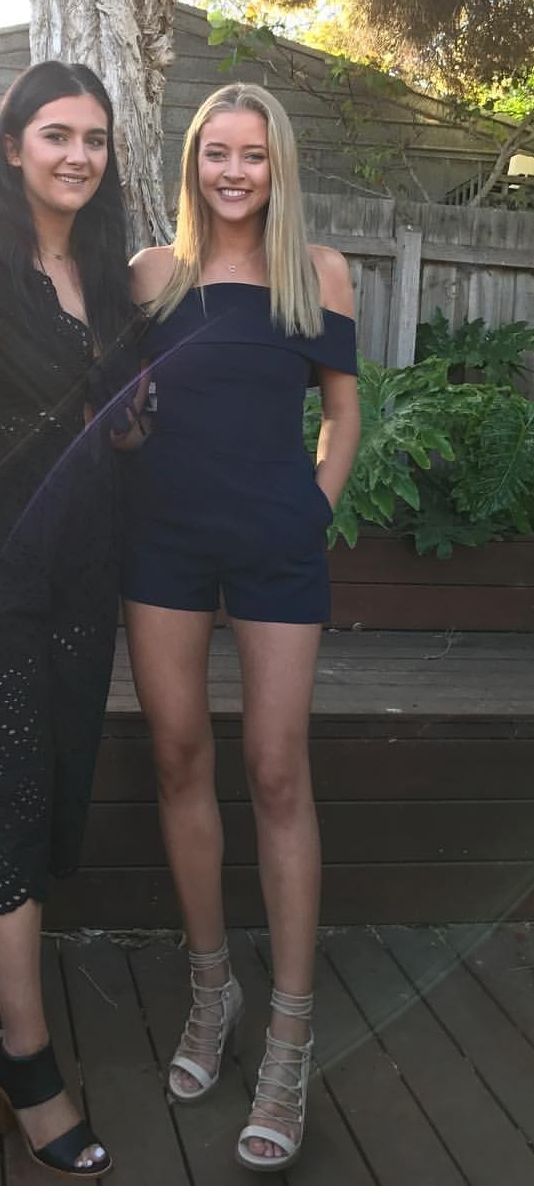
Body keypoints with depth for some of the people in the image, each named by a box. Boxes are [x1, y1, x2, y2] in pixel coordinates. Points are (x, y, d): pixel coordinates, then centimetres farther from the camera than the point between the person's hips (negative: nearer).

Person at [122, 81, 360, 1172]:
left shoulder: (320, 273, 6)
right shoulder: (152, 273, 9)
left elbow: (343, 413, 10)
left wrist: (315, 509, 2)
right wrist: (134, 501, 3)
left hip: (277, 547, -2)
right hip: (162, 539, 2)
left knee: (277, 773, -4)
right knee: (180, 757, 6)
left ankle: (290, 1041, 4)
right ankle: (211, 987, 23)